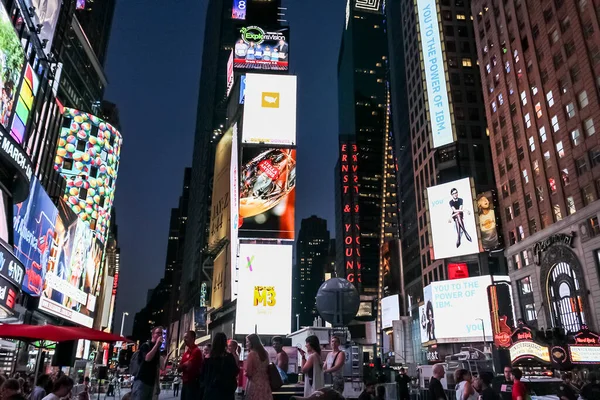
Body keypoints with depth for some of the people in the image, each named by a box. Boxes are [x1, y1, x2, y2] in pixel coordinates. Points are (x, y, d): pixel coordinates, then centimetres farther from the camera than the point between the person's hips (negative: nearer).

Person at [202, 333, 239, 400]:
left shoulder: (208, 357, -1)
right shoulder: (229, 357, -11)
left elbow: (204, 373, 9)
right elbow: (235, 372, -2)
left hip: (210, 391, 4)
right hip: (225, 392, -4)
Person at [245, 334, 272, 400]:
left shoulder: (251, 354, -11)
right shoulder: (265, 353, 9)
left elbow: (248, 373, -10)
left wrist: (244, 371, 9)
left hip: (254, 384, -6)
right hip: (265, 384, 6)